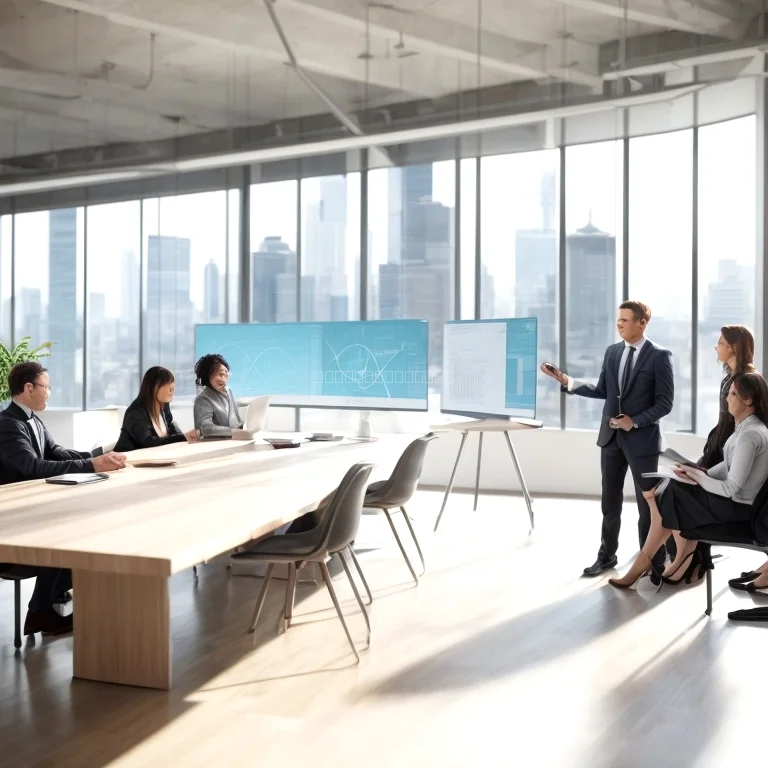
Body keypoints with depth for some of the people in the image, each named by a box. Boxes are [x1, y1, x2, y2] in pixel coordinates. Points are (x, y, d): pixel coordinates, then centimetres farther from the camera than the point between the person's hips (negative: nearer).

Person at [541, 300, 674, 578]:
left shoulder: (659, 356, -10)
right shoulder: (612, 352, 7)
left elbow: (665, 403, -10)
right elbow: (602, 390, 10)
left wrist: (634, 421, -18)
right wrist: (566, 381, 0)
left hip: (642, 438, -5)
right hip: (611, 436, 5)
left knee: (648, 503, 5)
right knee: (610, 500, 13)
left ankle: (655, 563, 18)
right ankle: (607, 555, 25)